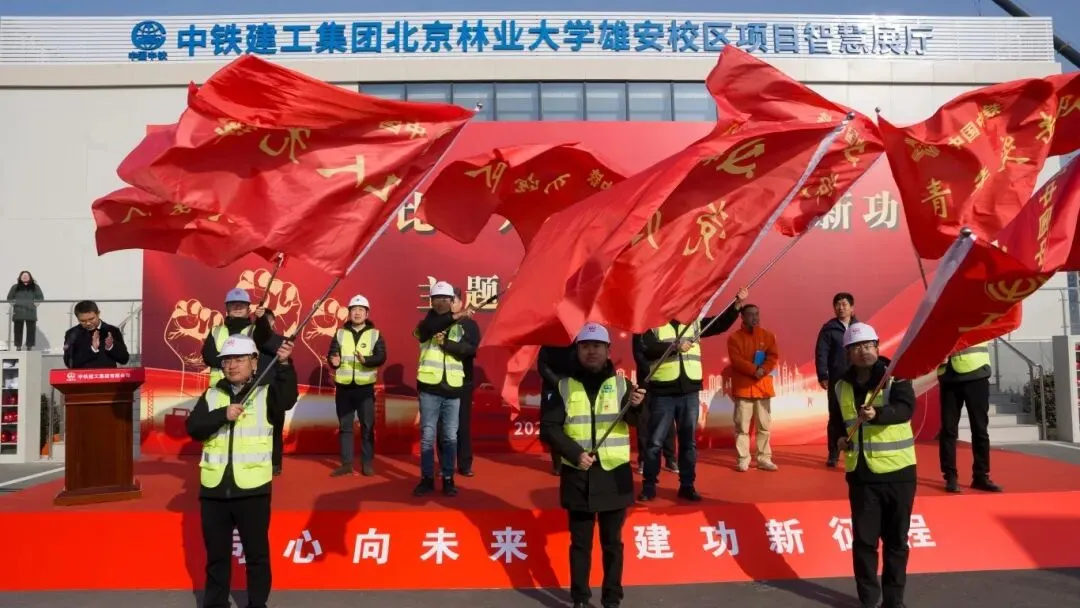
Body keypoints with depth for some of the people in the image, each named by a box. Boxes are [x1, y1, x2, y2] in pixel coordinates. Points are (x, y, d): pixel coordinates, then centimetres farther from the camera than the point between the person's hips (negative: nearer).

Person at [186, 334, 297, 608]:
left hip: (252, 489, -3)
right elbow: (194, 428, -4)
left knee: (257, 554, 9)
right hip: (214, 489, 3)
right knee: (216, 555, 16)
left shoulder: (266, 393, -1)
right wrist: (222, 414, -20)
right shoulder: (211, 395, 8)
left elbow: (287, 399, -23)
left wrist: (284, 364, -37)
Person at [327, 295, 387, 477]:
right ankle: (346, 463, 15)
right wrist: (333, 361, -22)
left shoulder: (375, 334, 2)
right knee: (344, 426, 7)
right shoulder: (340, 333, 8)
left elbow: (381, 357, -9)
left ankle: (367, 463, 13)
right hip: (343, 387, 2)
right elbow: (331, 354, 1)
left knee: (367, 426, 3)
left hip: (365, 387, -2)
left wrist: (366, 360, -27)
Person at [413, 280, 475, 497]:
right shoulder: (427, 323, 3)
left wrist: (446, 343, -17)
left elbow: (471, 350, -7)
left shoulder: (461, 327, 9)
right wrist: (457, 316, -29)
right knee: (428, 436, 3)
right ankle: (427, 478, 14)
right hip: (430, 388, -1)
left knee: (450, 436, 6)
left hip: (453, 388, 1)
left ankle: (448, 479, 16)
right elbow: (431, 326, -23)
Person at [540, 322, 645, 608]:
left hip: (614, 475, 0)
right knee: (580, 543, 11)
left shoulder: (621, 383, 0)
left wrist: (636, 406, -36)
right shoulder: (564, 386, -1)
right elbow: (548, 427, -4)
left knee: (612, 542, 11)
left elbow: (636, 421, -14)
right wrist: (574, 453, -15)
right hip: (578, 477, 0)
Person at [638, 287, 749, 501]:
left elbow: (720, 324, 12)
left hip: (690, 391, 4)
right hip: (662, 392, -4)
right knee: (655, 441, 4)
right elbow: (646, 350, -17)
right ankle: (649, 486, 14)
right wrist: (675, 346, -22)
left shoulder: (694, 321, 11)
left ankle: (687, 486, 22)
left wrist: (737, 304, 1)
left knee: (689, 441, 11)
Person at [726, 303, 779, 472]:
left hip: (763, 387, 3)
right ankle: (743, 460, 5)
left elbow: (773, 357, 0)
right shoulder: (734, 337, 0)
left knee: (764, 425, 6)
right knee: (742, 426, -1)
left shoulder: (768, 335, 9)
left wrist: (763, 370, -18)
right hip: (743, 387, -3)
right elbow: (736, 360, -10)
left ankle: (764, 459, 13)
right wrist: (754, 370, -20)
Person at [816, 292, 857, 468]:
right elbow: (821, 354, -5)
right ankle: (833, 455, 12)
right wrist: (822, 376, -12)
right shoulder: (829, 328, -1)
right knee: (836, 417, 4)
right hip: (836, 381, -2)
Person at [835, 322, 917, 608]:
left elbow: (906, 408, -24)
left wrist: (877, 414, -42)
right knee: (864, 540, 5)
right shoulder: (842, 386, 6)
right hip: (860, 473, 3)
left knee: (896, 540, 8)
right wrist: (839, 438, 1)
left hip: (897, 471, -3)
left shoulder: (895, 376, -6)